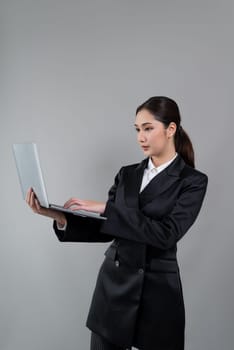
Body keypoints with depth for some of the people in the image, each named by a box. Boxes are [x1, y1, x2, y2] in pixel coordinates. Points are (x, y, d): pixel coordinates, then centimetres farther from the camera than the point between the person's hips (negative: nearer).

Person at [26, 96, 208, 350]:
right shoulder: (127, 174, 8)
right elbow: (106, 229, 5)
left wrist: (106, 208, -22)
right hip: (113, 283, 4)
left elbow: (166, 234, -20)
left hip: (157, 291, -4)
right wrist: (60, 218, -12)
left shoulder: (193, 180, -7)